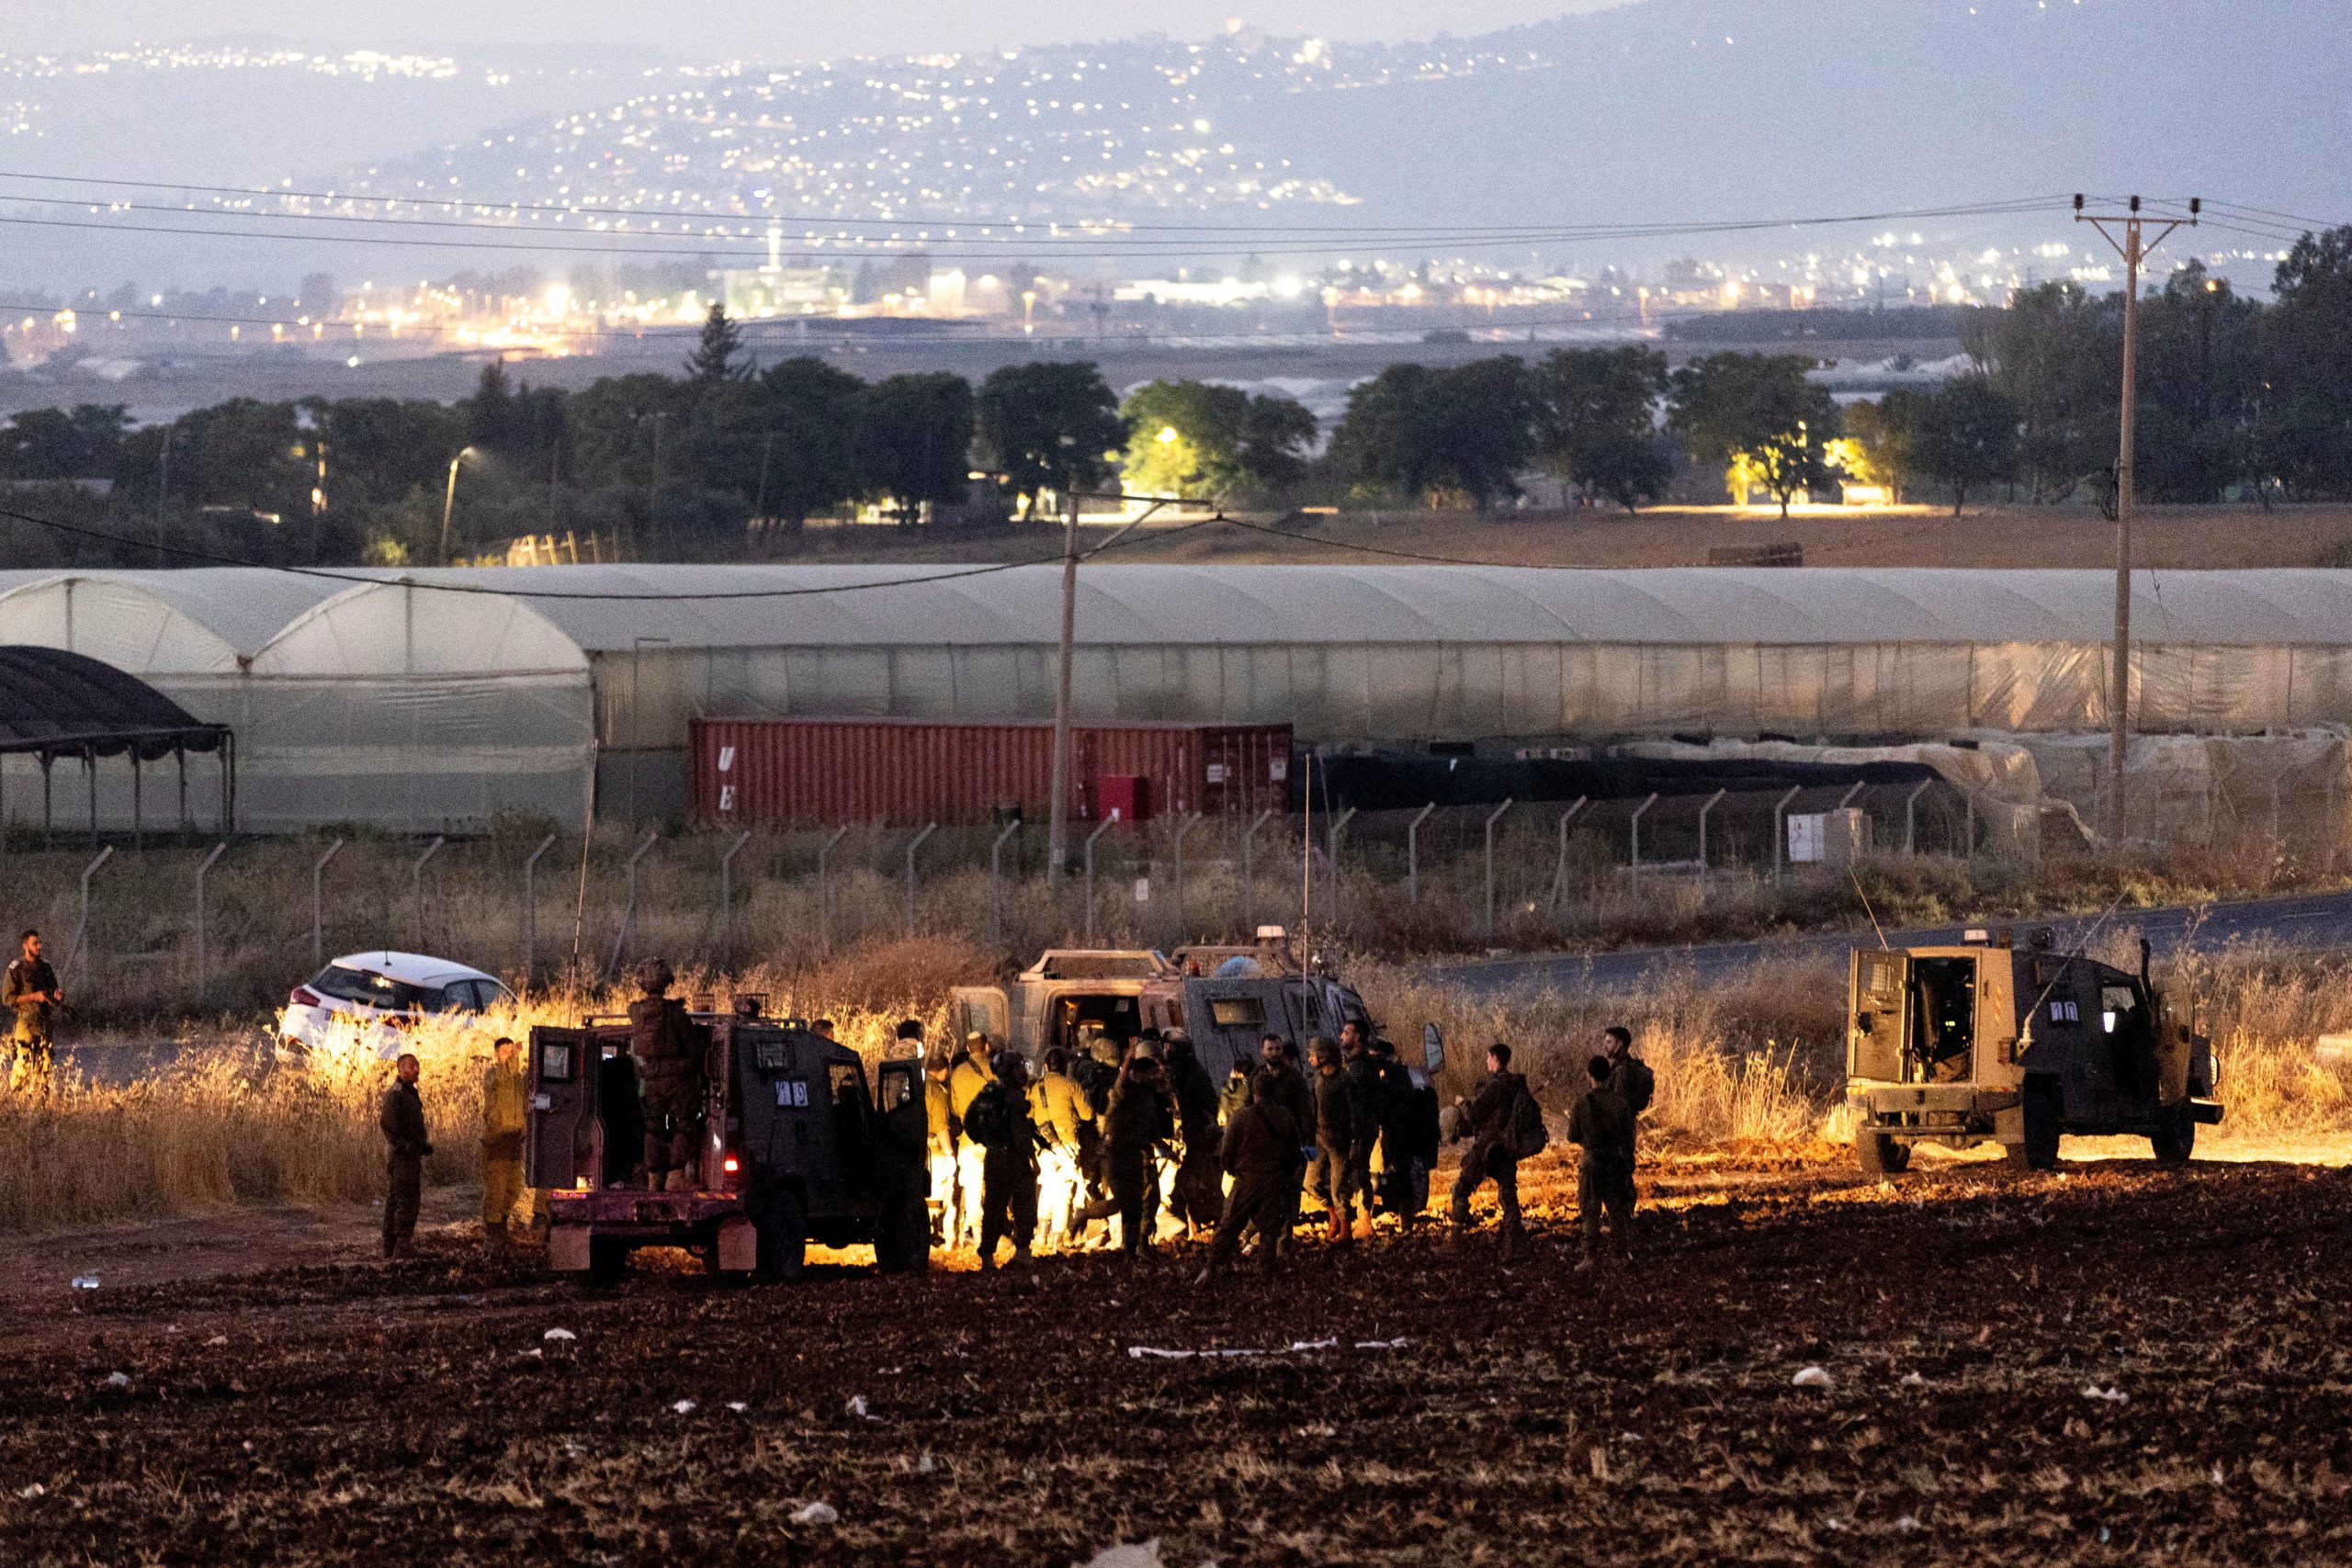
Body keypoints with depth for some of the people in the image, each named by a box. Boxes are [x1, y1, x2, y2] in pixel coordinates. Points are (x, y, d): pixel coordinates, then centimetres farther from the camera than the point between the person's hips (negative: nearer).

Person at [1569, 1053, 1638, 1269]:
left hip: (1592, 1162, -2)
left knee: (1591, 1213, 3)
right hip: (1617, 1162, 2)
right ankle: (1623, 1254, 16)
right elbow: (1628, 1137, 1)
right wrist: (1629, 1164, 13)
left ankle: (1590, 1259, 1)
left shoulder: (1582, 1104, -10)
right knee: (1617, 1211, 13)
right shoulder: (1620, 1103, -5)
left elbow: (1573, 1137, -3)